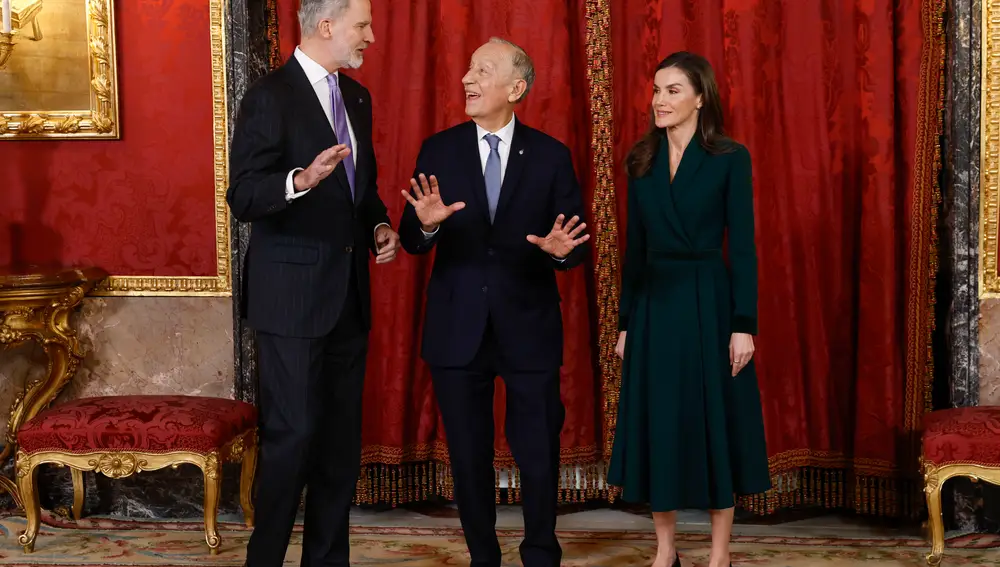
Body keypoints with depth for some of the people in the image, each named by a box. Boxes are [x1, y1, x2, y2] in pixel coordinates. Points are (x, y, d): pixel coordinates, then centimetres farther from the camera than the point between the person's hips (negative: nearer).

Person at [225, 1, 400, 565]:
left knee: (342, 437, 9)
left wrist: (379, 226, 4)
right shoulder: (270, 98, -11)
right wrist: (301, 180, -34)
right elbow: (243, 197, -16)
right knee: (293, 435, -7)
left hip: (349, 293, 7)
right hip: (293, 294, -7)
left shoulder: (356, 98, 13)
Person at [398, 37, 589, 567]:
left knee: (539, 456, 4)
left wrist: (562, 249, -24)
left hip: (529, 329, -1)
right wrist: (427, 225, -24)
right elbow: (410, 241, -2)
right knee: (468, 457, 11)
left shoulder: (551, 155, 0)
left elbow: (574, 247, -1)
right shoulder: (438, 151, 1)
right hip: (457, 330, 1)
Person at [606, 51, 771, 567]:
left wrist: (744, 325, -14)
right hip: (654, 304, 4)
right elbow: (635, 247, 10)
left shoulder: (729, 159, -6)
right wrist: (625, 322, 8)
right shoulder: (641, 160, 7)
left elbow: (742, 247, -8)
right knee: (656, 423, 7)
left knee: (712, 422, 2)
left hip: (707, 303, -4)